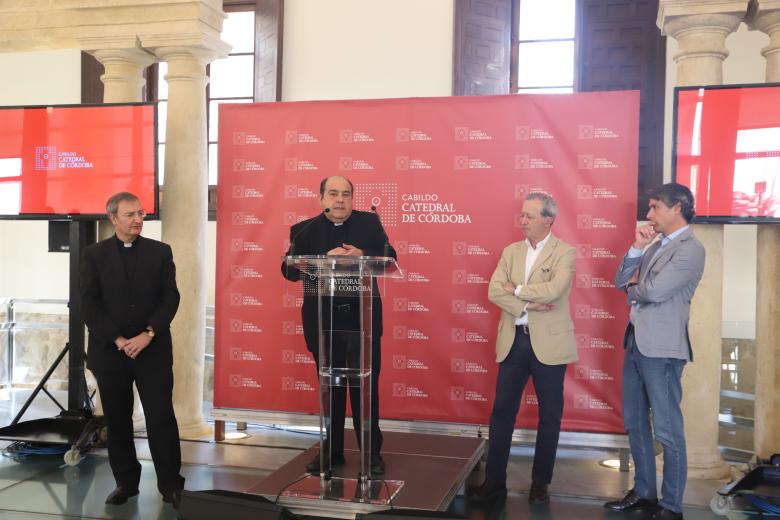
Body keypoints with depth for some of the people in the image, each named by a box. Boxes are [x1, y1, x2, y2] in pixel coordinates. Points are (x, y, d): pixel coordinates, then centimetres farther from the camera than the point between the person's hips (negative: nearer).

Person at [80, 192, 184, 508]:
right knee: (117, 421, 9)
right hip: (110, 350, 1)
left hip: (153, 350, -1)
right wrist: (118, 340, -11)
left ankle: (170, 484, 7)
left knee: (161, 418, -3)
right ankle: (125, 482, 22)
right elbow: (89, 305, -2)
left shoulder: (160, 251, 5)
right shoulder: (94, 254, 5)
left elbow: (170, 298, -1)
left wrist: (148, 334, -13)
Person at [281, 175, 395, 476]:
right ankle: (331, 451, 26)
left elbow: (389, 258, 3)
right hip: (323, 319, 1)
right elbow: (289, 270, -6)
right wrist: (324, 259, -20)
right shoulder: (305, 230, 2)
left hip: (363, 317, -1)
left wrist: (361, 256, -16)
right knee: (330, 387, 12)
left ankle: (372, 453, 17)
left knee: (366, 386, 5)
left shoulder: (369, 222, 4)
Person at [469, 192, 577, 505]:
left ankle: (540, 482, 21)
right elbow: (494, 291, -3)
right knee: (502, 411, 6)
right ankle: (495, 480, 15)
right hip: (513, 341, 4)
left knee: (550, 414, 7)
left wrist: (516, 290, -8)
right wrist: (527, 306, -16)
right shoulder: (511, 252, 9)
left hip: (549, 342, -3)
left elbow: (554, 290, -21)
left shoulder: (565, 253, -4)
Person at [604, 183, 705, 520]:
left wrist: (632, 289, 0)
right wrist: (637, 247, -1)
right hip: (636, 341, 9)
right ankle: (643, 492, 28)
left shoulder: (690, 249, -12)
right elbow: (621, 282, 11)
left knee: (667, 430, 0)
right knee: (634, 423, 15)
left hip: (661, 346, -9)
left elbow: (654, 291, -22)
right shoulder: (656, 245, 15)